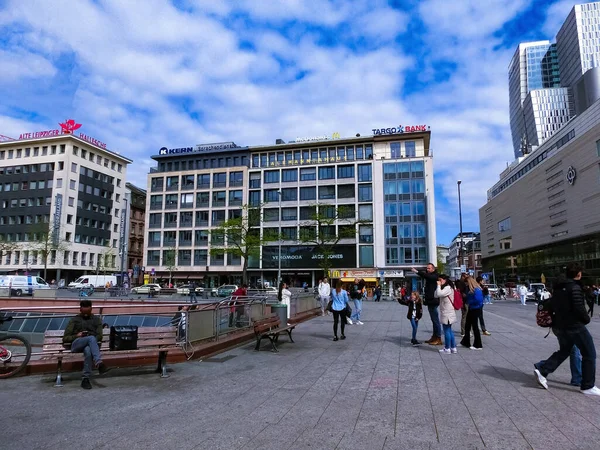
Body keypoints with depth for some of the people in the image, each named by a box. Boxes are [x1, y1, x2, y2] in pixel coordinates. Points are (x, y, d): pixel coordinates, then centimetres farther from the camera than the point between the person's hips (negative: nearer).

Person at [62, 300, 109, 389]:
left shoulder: (96, 319, 22)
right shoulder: (74, 320, 20)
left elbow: (99, 336, 13)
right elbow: (65, 338, 13)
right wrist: (76, 336, -7)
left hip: (92, 344, 1)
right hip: (77, 344, -1)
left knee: (88, 350, -41)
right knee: (91, 338, -38)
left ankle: (85, 378, -41)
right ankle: (99, 363, -51)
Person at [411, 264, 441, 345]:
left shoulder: (435, 276, -13)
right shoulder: (429, 276, 17)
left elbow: (427, 276, -30)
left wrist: (417, 271, -37)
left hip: (433, 302, -10)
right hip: (430, 301, 10)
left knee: (436, 320, -7)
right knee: (434, 320, 15)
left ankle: (438, 339, -3)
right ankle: (434, 337, 24)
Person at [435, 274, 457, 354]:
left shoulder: (448, 288, -15)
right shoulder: (445, 288, 16)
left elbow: (439, 294, -29)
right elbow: (436, 295, 12)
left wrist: (439, 285, -17)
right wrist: (438, 286, 4)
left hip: (447, 313, -10)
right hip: (445, 313, 10)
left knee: (447, 331, -2)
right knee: (449, 331, 14)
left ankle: (447, 348, 6)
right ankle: (453, 348, 20)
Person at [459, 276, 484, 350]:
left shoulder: (476, 290, -21)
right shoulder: (469, 289, 8)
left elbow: (478, 300, -27)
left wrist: (470, 302, -15)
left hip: (475, 310, -10)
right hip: (471, 309, 10)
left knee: (474, 326, 0)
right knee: (467, 325, 16)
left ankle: (478, 345, 11)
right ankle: (465, 342, 29)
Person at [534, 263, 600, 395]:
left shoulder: (557, 287, 10)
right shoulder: (575, 288, -16)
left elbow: (552, 305, 14)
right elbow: (579, 308, -21)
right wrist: (586, 319, -4)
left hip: (559, 326, 8)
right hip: (574, 326, -8)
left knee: (564, 351, 22)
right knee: (589, 354, 7)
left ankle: (541, 370, 11)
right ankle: (588, 386, 13)